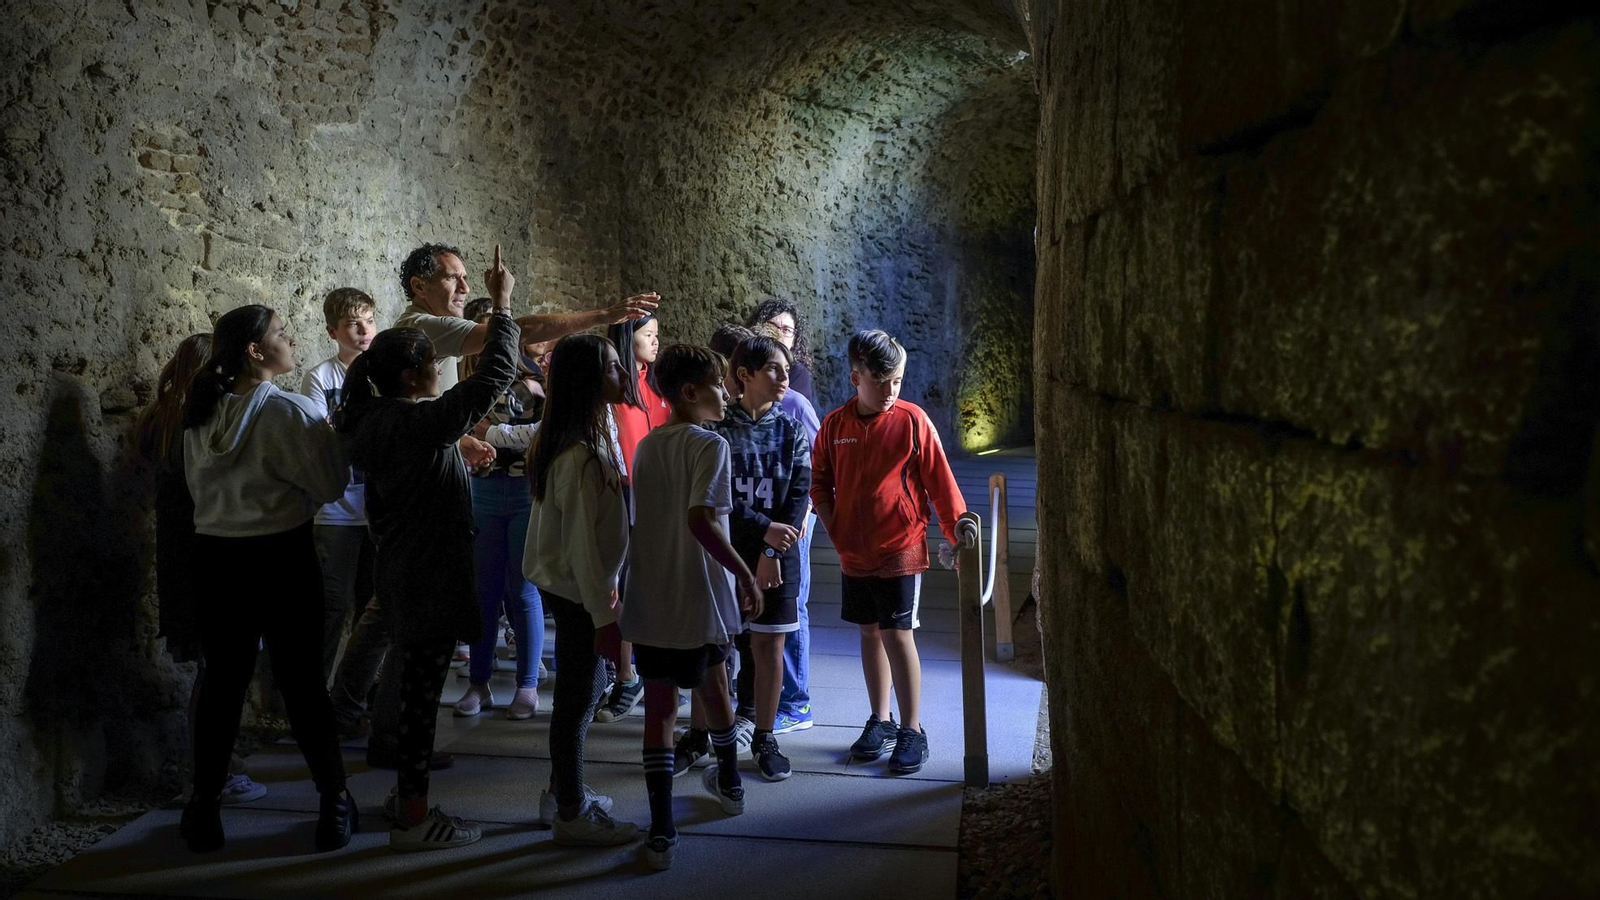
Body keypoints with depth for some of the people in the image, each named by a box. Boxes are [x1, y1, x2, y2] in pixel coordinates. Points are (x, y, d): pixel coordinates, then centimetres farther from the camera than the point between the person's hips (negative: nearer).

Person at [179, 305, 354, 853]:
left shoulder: (203, 413, 5)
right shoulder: (288, 411, -15)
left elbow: (197, 485, 15)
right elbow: (331, 485, -12)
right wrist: (334, 434, 3)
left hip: (216, 557, 5)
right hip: (280, 558, -5)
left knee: (223, 682, 13)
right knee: (302, 682, 3)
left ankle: (203, 810, 20)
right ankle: (335, 804, 13)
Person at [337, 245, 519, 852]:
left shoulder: (372, 420, 5)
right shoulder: (423, 423, -20)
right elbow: (494, 376, -20)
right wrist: (502, 304, -12)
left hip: (400, 570, 9)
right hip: (430, 574, -9)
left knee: (413, 684, 19)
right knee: (421, 690, -1)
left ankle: (404, 791, 32)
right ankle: (413, 818, 8)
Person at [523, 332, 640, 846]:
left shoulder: (577, 438, 6)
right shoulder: (580, 456, -25)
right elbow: (582, 543, -24)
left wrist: (605, 590, 18)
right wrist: (604, 615, -20)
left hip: (567, 586, 10)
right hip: (578, 592, -10)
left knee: (582, 690, 20)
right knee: (579, 698, 3)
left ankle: (563, 792, 35)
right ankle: (571, 815, 17)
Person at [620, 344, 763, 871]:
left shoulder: (645, 447, 8)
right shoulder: (710, 445, -13)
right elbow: (702, 520, -26)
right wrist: (744, 574, -22)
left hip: (650, 600, 4)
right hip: (700, 598, -4)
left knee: (660, 708, 5)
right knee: (713, 684, 21)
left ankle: (661, 830, 2)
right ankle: (729, 782, 43)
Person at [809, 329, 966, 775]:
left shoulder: (912, 420, -10)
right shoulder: (835, 424, 0)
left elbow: (940, 482, -7)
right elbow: (819, 483, 9)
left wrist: (959, 532, -7)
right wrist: (836, 532, 1)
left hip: (901, 550, -4)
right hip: (854, 553, 4)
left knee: (897, 635, -4)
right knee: (870, 634, 14)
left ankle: (912, 731, 8)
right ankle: (880, 720, 28)